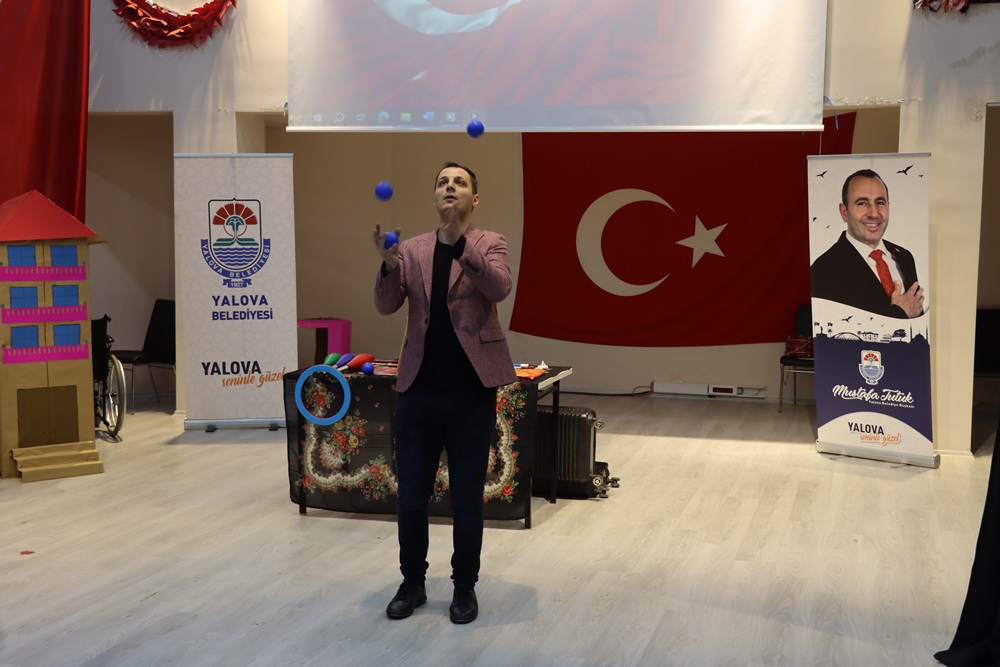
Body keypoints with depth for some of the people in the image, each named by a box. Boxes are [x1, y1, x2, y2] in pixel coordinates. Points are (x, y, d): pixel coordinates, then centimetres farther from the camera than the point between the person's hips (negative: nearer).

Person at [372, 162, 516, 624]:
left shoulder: (490, 244, 1)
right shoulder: (412, 249, 8)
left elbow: (500, 288, -18)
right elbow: (386, 306, -3)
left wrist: (461, 238, -27)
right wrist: (388, 264, -22)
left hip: (472, 393, -2)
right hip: (419, 391, 2)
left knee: (467, 499, 7)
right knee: (411, 498, 8)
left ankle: (465, 588, 23)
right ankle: (412, 583, 26)